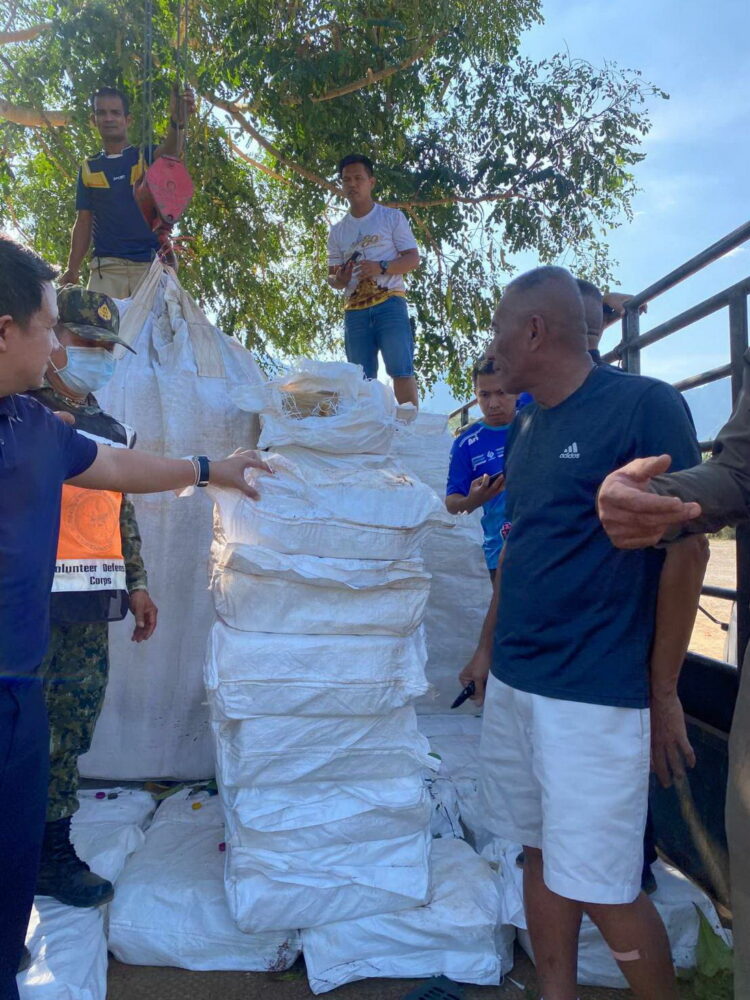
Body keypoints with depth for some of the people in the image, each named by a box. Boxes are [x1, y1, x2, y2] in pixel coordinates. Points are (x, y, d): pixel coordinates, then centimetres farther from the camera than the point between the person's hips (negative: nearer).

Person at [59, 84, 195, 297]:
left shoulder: (146, 156, 11)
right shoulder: (89, 168, 17)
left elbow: (168, 151, -13)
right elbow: (84, 222, 14)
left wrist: (177, 122, -36)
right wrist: (72, 270, 4)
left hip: (152, 262, -1)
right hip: (106, 267, 2)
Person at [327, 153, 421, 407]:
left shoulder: (392, 217, 8)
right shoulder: (337, 231, 18)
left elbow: (413, 258, 2)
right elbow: (332, 274, 19)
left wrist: (381, 267, -15)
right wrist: (338, 279, -7)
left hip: (389, 303, -4)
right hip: (354, 310, 4)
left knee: (401, 371, -12)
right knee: (361, 378, 3)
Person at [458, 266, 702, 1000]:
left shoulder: (645, 405, -11)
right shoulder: (526, 425, 11)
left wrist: (663, 687, -9)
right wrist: (488, 646, 18)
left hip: (595, 693, -7)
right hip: (512, 683, 7)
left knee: (602, 891, 2)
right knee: (541, 858, 17)